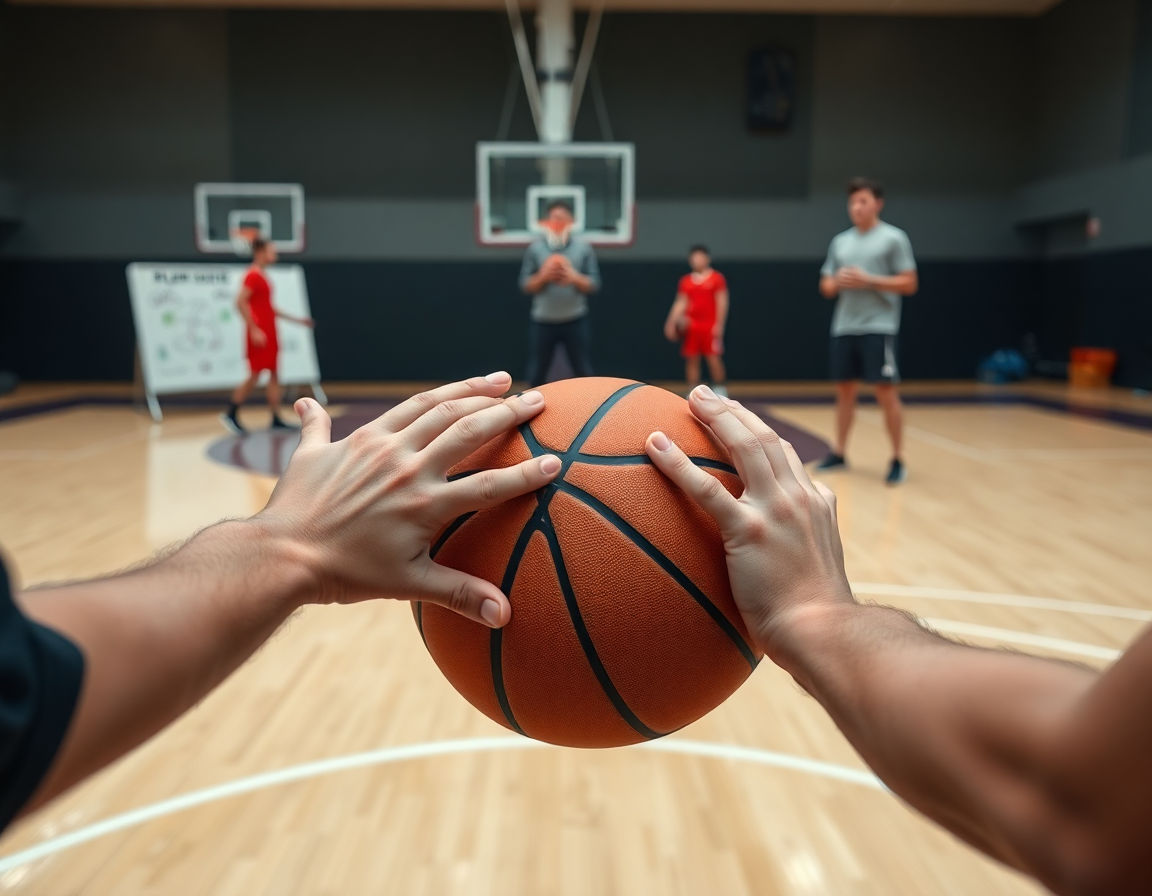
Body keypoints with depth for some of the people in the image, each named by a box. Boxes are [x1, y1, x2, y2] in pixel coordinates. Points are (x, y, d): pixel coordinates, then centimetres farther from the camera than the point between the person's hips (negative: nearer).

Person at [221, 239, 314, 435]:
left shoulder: (263, 276, 17)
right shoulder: (253, 275, -12)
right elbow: (241, 303, -20)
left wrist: (297, 320, 21)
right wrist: (254, 329, -24)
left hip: (269, 333, 9)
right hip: (259, 333, -9)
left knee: (274, 374, 8)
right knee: (254, 375, -6)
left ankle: (276, 420, 11)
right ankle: (230, 415, 5)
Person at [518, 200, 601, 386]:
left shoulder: (583, 247, 0)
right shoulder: (535, 248, 1)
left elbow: (594, 284, 0)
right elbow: (525, 285, 2)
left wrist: (575, 278, -18)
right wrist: (542, 277, -16)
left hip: (575, 320, 0)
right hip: (543, 321, 1)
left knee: (584, 372, 6)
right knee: (536, 374, 8)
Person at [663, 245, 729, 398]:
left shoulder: (717, 278, 0)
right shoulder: (685, 281, 12)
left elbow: (722, 302, -3)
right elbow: (680, 303, 13)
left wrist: (719, 324, -10)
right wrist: (672, 321, 0)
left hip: (710, 325, -4)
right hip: (690, 325, 4)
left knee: (714, 359, -5)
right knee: (691, 359, 4)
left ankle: (720, 391, 5)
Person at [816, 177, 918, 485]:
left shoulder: (894, 238, -1)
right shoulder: (840, 241, 14)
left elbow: (909, 284, -6)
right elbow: (826, 286, 17)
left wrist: (869, 280, -16)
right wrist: (838, 282, -6)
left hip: (878, 328, -5)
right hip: (844, 328, 5)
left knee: (886, 393, -6)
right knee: (844, 391, 10)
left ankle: (898, 460, 3)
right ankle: (839, 453, 21)